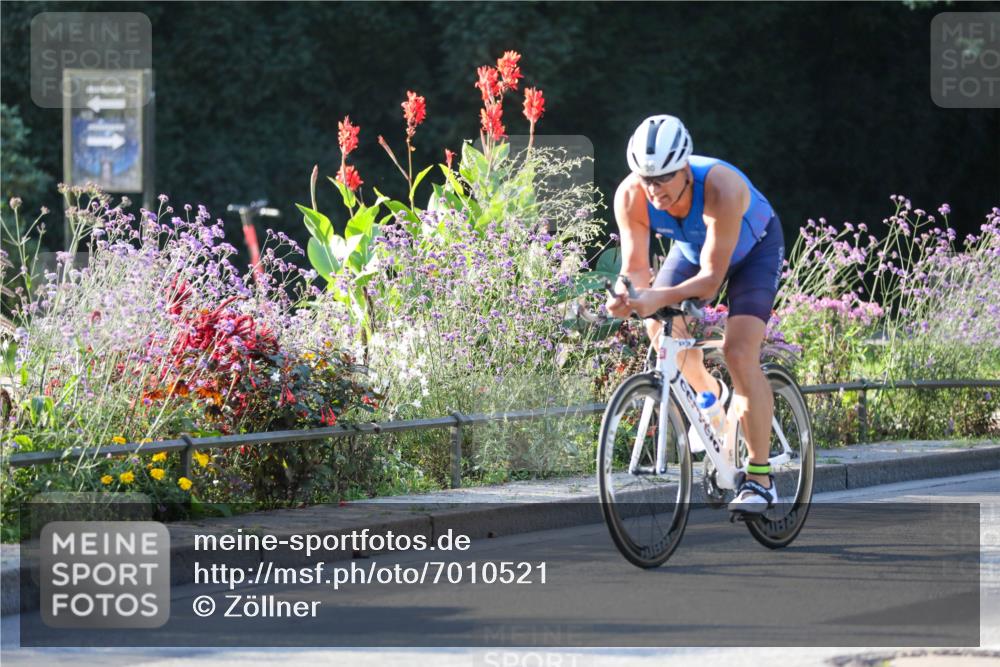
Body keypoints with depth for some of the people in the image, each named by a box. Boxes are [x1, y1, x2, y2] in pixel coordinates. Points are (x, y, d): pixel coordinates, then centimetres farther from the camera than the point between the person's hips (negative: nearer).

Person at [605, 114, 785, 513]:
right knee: (660, 329, -14)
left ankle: (760, 479, -14)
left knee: (739, 353, -21)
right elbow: (635, 267, -26)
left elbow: (711, 279, -42)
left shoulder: (721, 189, -42)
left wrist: (661, 297, -58)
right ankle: (711, 396, 19)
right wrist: (625, 296, -50)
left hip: (753, 247, -5)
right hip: (693, 248, 5)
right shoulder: (631, 196, -30)